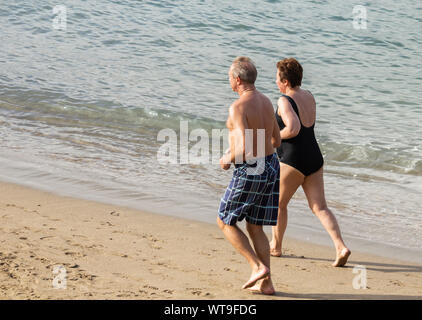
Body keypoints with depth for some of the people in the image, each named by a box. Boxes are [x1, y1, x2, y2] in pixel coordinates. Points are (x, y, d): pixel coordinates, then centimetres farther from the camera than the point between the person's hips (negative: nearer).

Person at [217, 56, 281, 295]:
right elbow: (276, 141, 19)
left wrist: (228, 159, -6)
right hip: (270, 166, 8)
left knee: (226, 222, 10)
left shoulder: (239, 108, -19)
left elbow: (244, 149, -27)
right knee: (255, 227, 15)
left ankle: (258, 267, -1)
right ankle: (266, 283, 14)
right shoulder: (266, 102, 9)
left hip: (250, 170, -8)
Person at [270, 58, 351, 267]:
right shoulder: (309, 97, 12)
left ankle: (276, 246, 27)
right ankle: (341, 247, -12)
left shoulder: (285, 101, -13)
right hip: (315, 158, 7)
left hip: (293, 160, -7)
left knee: (278, 203, 14)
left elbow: (293, 129, -26)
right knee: (320, 207, 3)